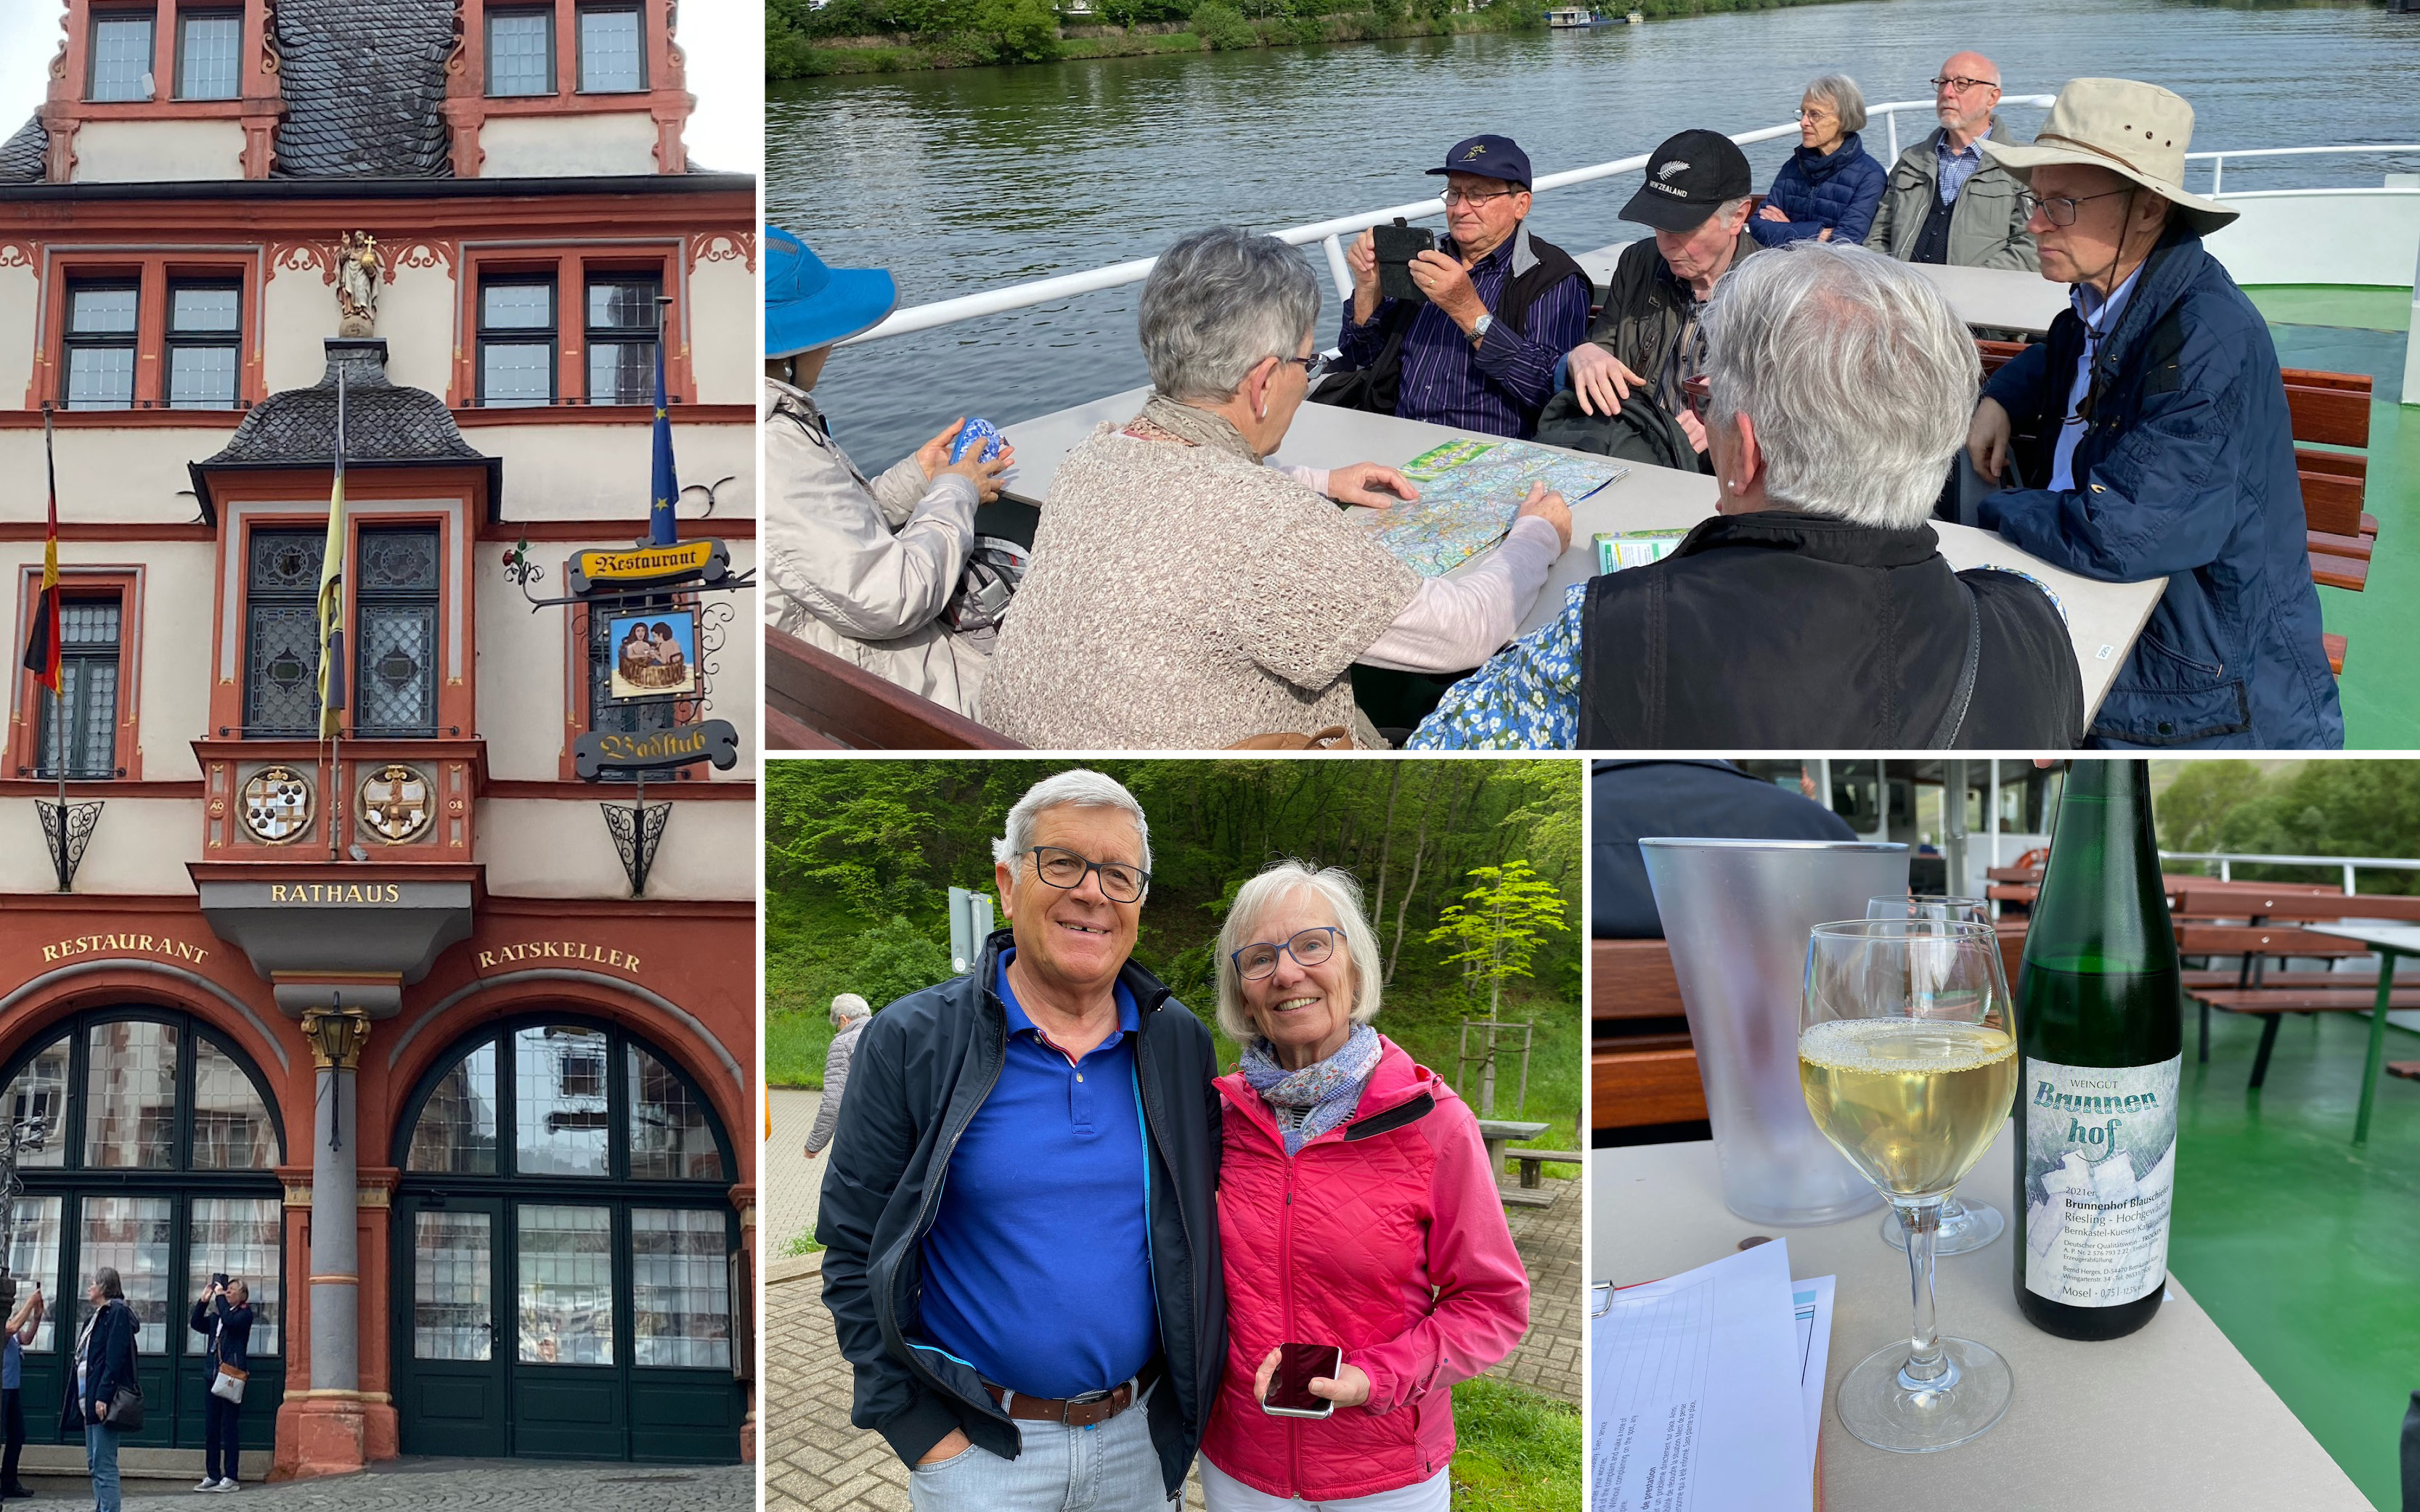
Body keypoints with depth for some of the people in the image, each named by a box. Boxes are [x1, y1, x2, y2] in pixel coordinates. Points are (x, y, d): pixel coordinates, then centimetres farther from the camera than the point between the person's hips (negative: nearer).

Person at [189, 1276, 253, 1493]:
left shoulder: (245, 1314, -1)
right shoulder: (216, 1316, 19)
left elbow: (230, 1321, -19)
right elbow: (197, 1324, 10)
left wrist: (220, 1297, -10)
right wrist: (204, 1300, 2)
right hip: (212, 1375, 7)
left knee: (229, 1428, -6)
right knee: (211, 1428, 7)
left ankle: (232, 1477, -4)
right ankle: (212, 1476, 12)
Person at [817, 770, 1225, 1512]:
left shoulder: (1181, 1044, 3)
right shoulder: (908, 1042, -8)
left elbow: (1208, 1223, 11)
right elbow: (853, 1252, -6)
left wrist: (1190, 1396, 4)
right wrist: (924, 1435, -11)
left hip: (1142, 1436, 3)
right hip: (977, 1449, -3)